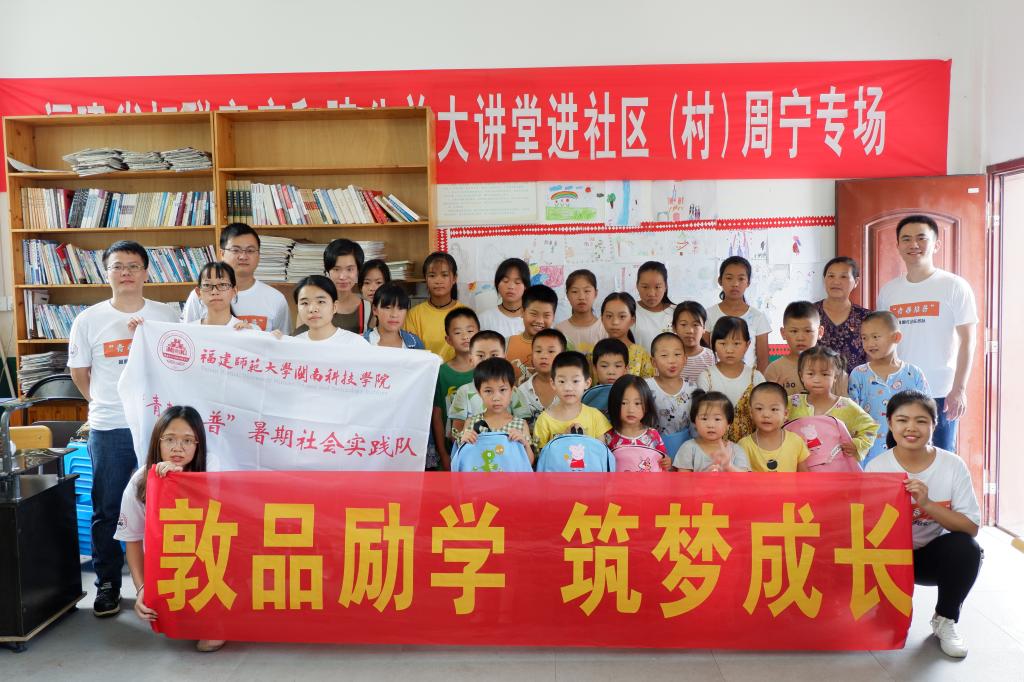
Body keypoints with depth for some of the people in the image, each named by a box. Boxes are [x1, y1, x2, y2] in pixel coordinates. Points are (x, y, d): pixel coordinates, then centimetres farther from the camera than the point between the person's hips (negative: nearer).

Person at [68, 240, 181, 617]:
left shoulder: (167, 315, 2)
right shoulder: (88, 320, 1)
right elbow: (79, 373, 10)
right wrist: (107, 404, 10)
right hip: (109, 429, 0)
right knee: (107, 511, 8)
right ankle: (108, 584, 22)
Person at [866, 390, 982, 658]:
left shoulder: (953, 466, -12)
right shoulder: (877, 467, -12)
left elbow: (971, 527, -16)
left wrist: (927, 504, -30)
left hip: (933, 555, 1)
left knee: (966, 548, -29)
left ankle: (945, 620, -3)